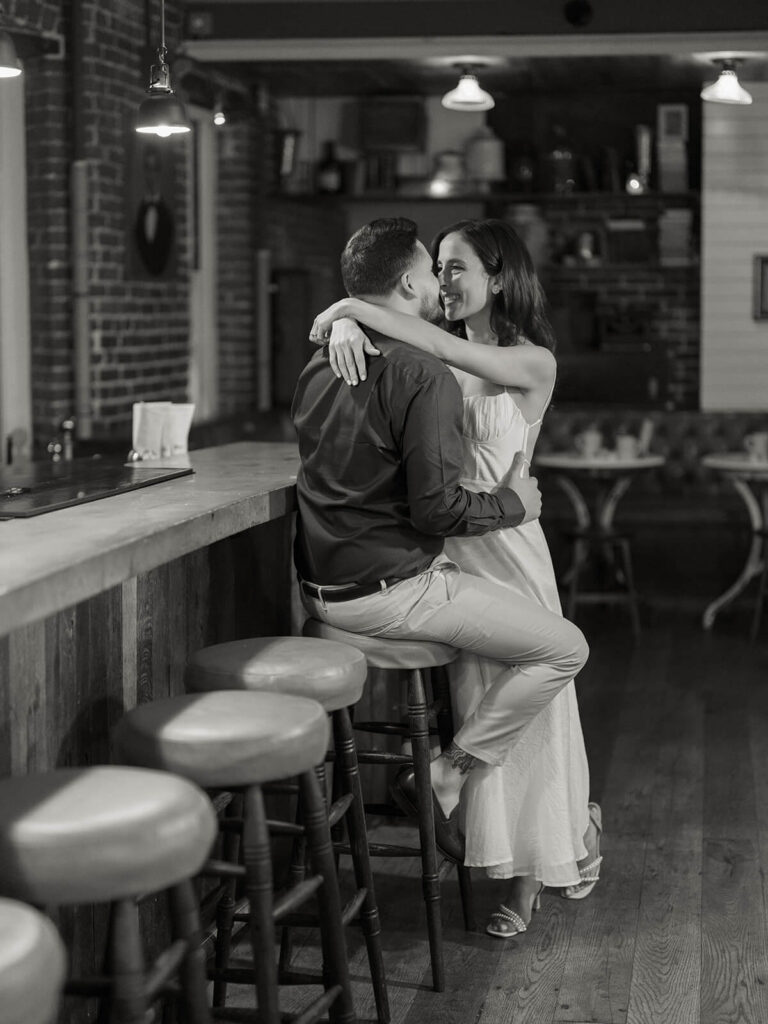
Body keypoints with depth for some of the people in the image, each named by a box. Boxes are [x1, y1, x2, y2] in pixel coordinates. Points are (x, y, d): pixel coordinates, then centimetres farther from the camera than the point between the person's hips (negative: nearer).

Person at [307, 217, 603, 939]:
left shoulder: (532, 362, -7)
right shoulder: (435, 359, 7)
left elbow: (443, 347, -22)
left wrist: (359, 309, -20)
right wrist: (345, 326, -24)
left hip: (504, 546, -4)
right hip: (443, 547, 4)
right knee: (474, 702, 8)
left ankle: (528, 877, 22)